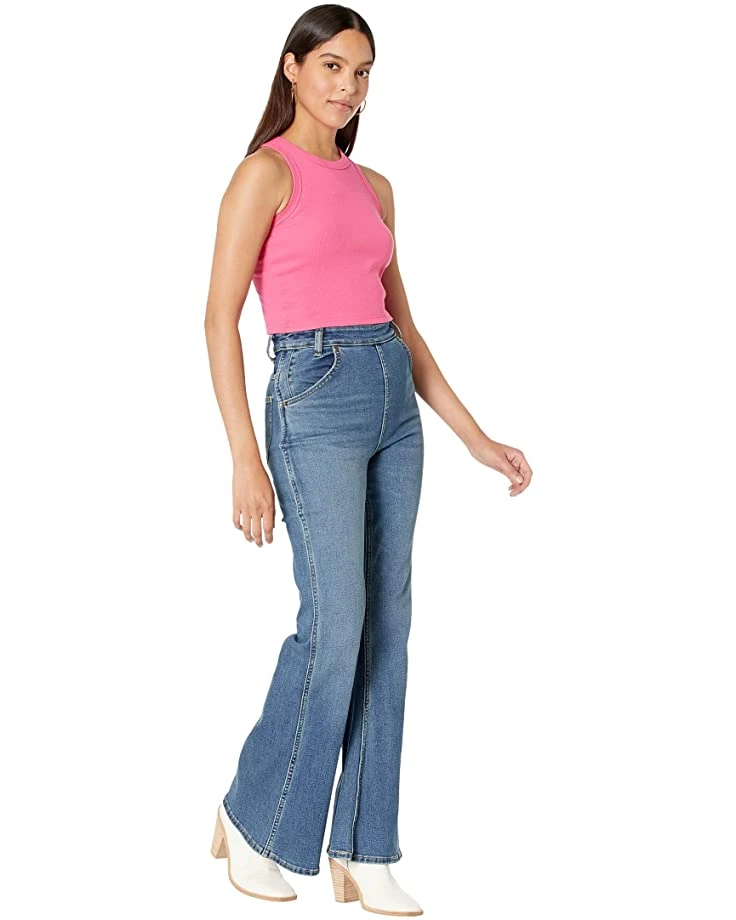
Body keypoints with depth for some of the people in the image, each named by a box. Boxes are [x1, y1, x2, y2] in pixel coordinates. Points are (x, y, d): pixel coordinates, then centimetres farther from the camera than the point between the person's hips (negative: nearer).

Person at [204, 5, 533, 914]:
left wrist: (476, 439, 14)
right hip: (314, 400, -7)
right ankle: (251, 817, 13)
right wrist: (244, 458, -18)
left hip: (393, 403, 7)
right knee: (335, 626, -9)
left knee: (386, 628, 5)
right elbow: (220, 316, -10)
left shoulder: (374, 188, 16)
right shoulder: (267, 171, -4)